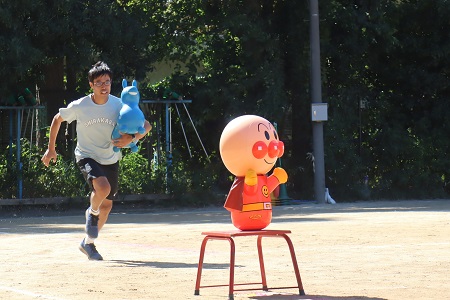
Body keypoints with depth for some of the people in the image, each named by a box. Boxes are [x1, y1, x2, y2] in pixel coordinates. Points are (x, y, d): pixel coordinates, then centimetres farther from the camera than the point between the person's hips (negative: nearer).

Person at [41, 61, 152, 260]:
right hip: (86, 156, -4)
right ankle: (92, 213, 2)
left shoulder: (119, 106, -14)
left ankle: (88, 243, 32)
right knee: (103, 187, -32)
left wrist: (131, 138, -28)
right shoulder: (79, 107, -18)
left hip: (111, 160, 4)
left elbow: (146, 126, -8)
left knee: (107, 204, 11)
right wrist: (51, 148, 4)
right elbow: (57, 120, 1)